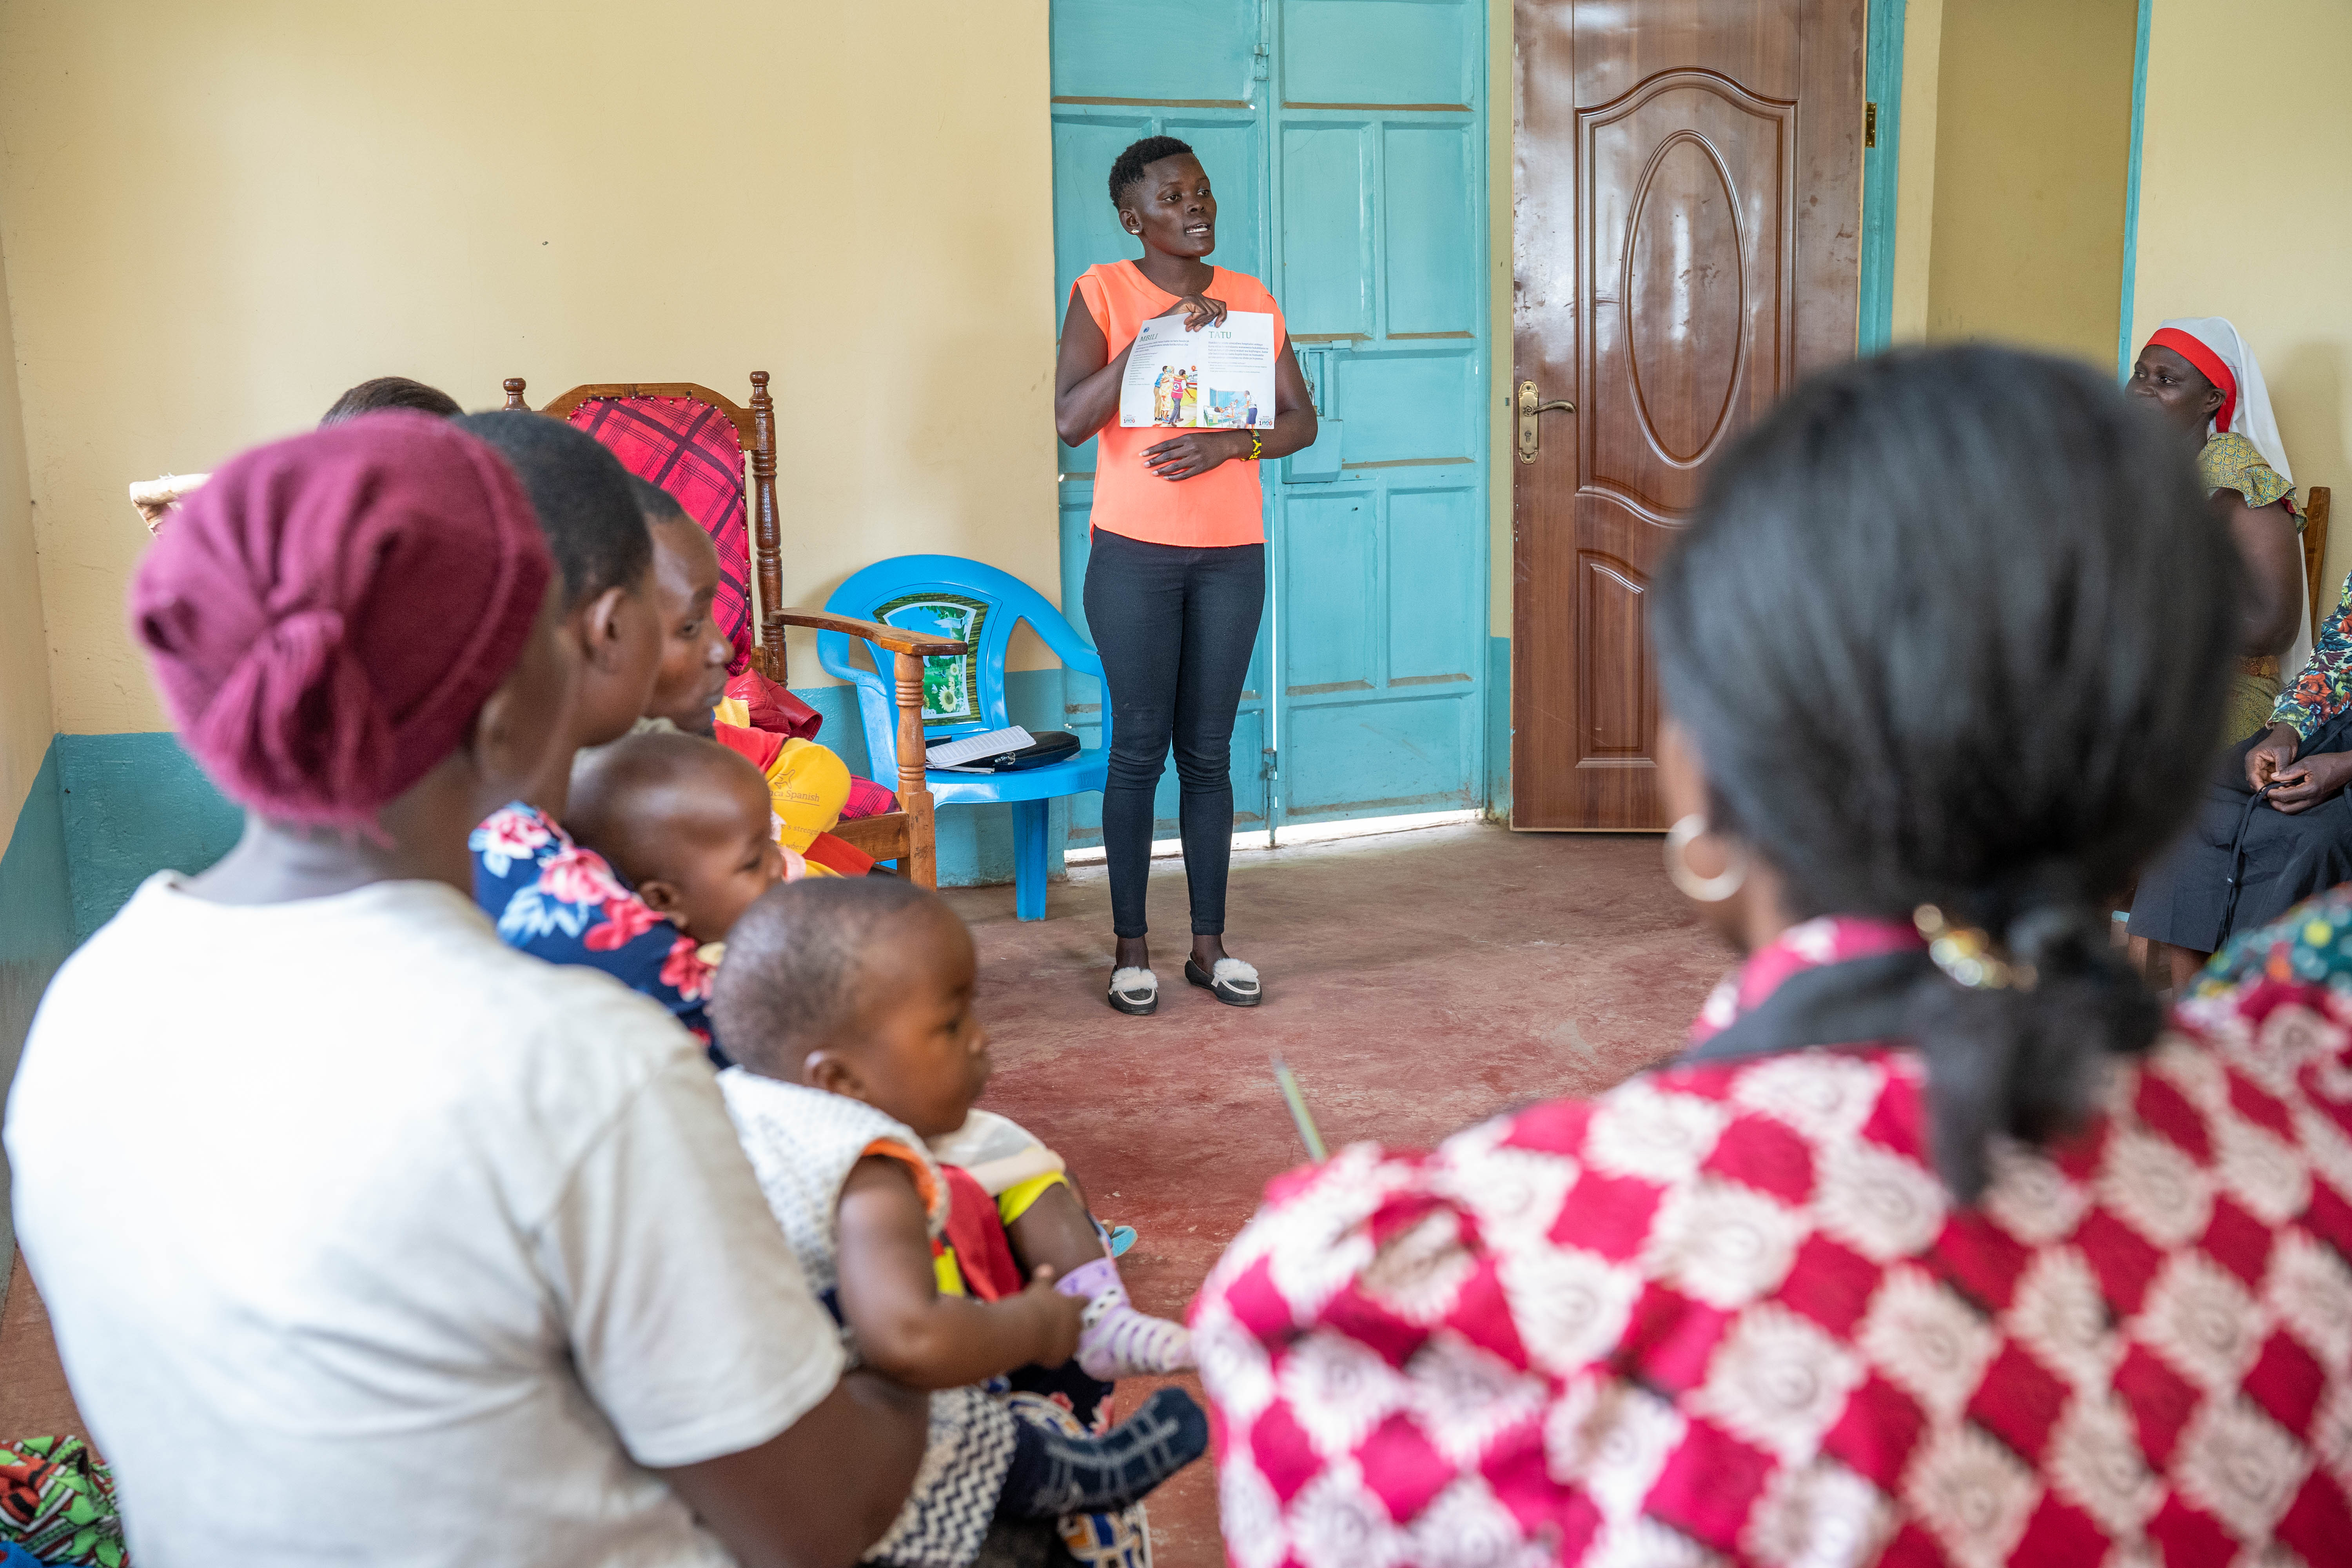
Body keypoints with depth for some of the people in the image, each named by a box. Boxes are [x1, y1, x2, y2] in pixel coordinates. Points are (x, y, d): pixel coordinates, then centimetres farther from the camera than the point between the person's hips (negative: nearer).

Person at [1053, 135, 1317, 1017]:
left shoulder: (1251, 300, 8)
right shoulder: (1104, 292, -2)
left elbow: (1301, 419, 7)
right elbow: (1070, 420, -13)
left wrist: (1230, 443, -12)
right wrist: (1156, 337, -20)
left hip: (1232, 555, 3)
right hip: (1134, 555, -3)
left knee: (1208, 752, 6)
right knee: (1139, 748, 0)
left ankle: (1210, 944, 16)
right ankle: (1131, 948, 11)